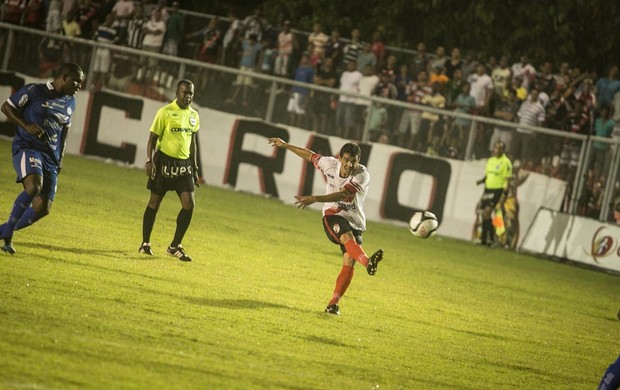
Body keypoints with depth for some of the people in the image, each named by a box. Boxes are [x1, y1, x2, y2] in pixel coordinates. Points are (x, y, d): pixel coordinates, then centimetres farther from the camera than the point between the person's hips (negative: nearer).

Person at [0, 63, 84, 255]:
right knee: (34, 186, -34)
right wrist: (27, 125, -13)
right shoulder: (34, 91, -4)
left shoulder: (70, 103, 15)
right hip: (27, 146, -6)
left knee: (43, 208, -4)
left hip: (50, 156, 6)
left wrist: (60, 159, 21)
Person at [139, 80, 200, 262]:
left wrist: (194, 168, 18)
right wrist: (149, 161, -16)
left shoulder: (194, 115, 10)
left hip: (184, 164, 5)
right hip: (164, 161, -5)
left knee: (189, 204, -6)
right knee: (154, 202, 3)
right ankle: (145, 244, 16)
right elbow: (153, 138, -6)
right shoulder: (165, 112, -7)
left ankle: (175, 246, 3)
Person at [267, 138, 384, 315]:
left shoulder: (362, 175, -17)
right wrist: (285, 145, 25)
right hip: (333, 216, 0)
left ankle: (333, 304, -3)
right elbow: (311, 155, 15)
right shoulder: (330, 164, -5)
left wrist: (315, 199, -44)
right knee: (348, 237, -35)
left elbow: (342, 194, -32)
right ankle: (368, 262, -65)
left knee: (348, 265, -13)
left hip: (355, 222, 0)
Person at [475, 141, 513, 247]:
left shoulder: (506, 162, -8)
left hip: (498, 190, -7)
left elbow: (508, 180, -11)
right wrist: (481, 180, 1)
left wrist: (504, 194, -18)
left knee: (487, 212, -19)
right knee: (483, 214, 6)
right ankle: (484, 238, 15)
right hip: (488, 189, 7)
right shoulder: (490, 160, 14)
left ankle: (490, 238, -15)